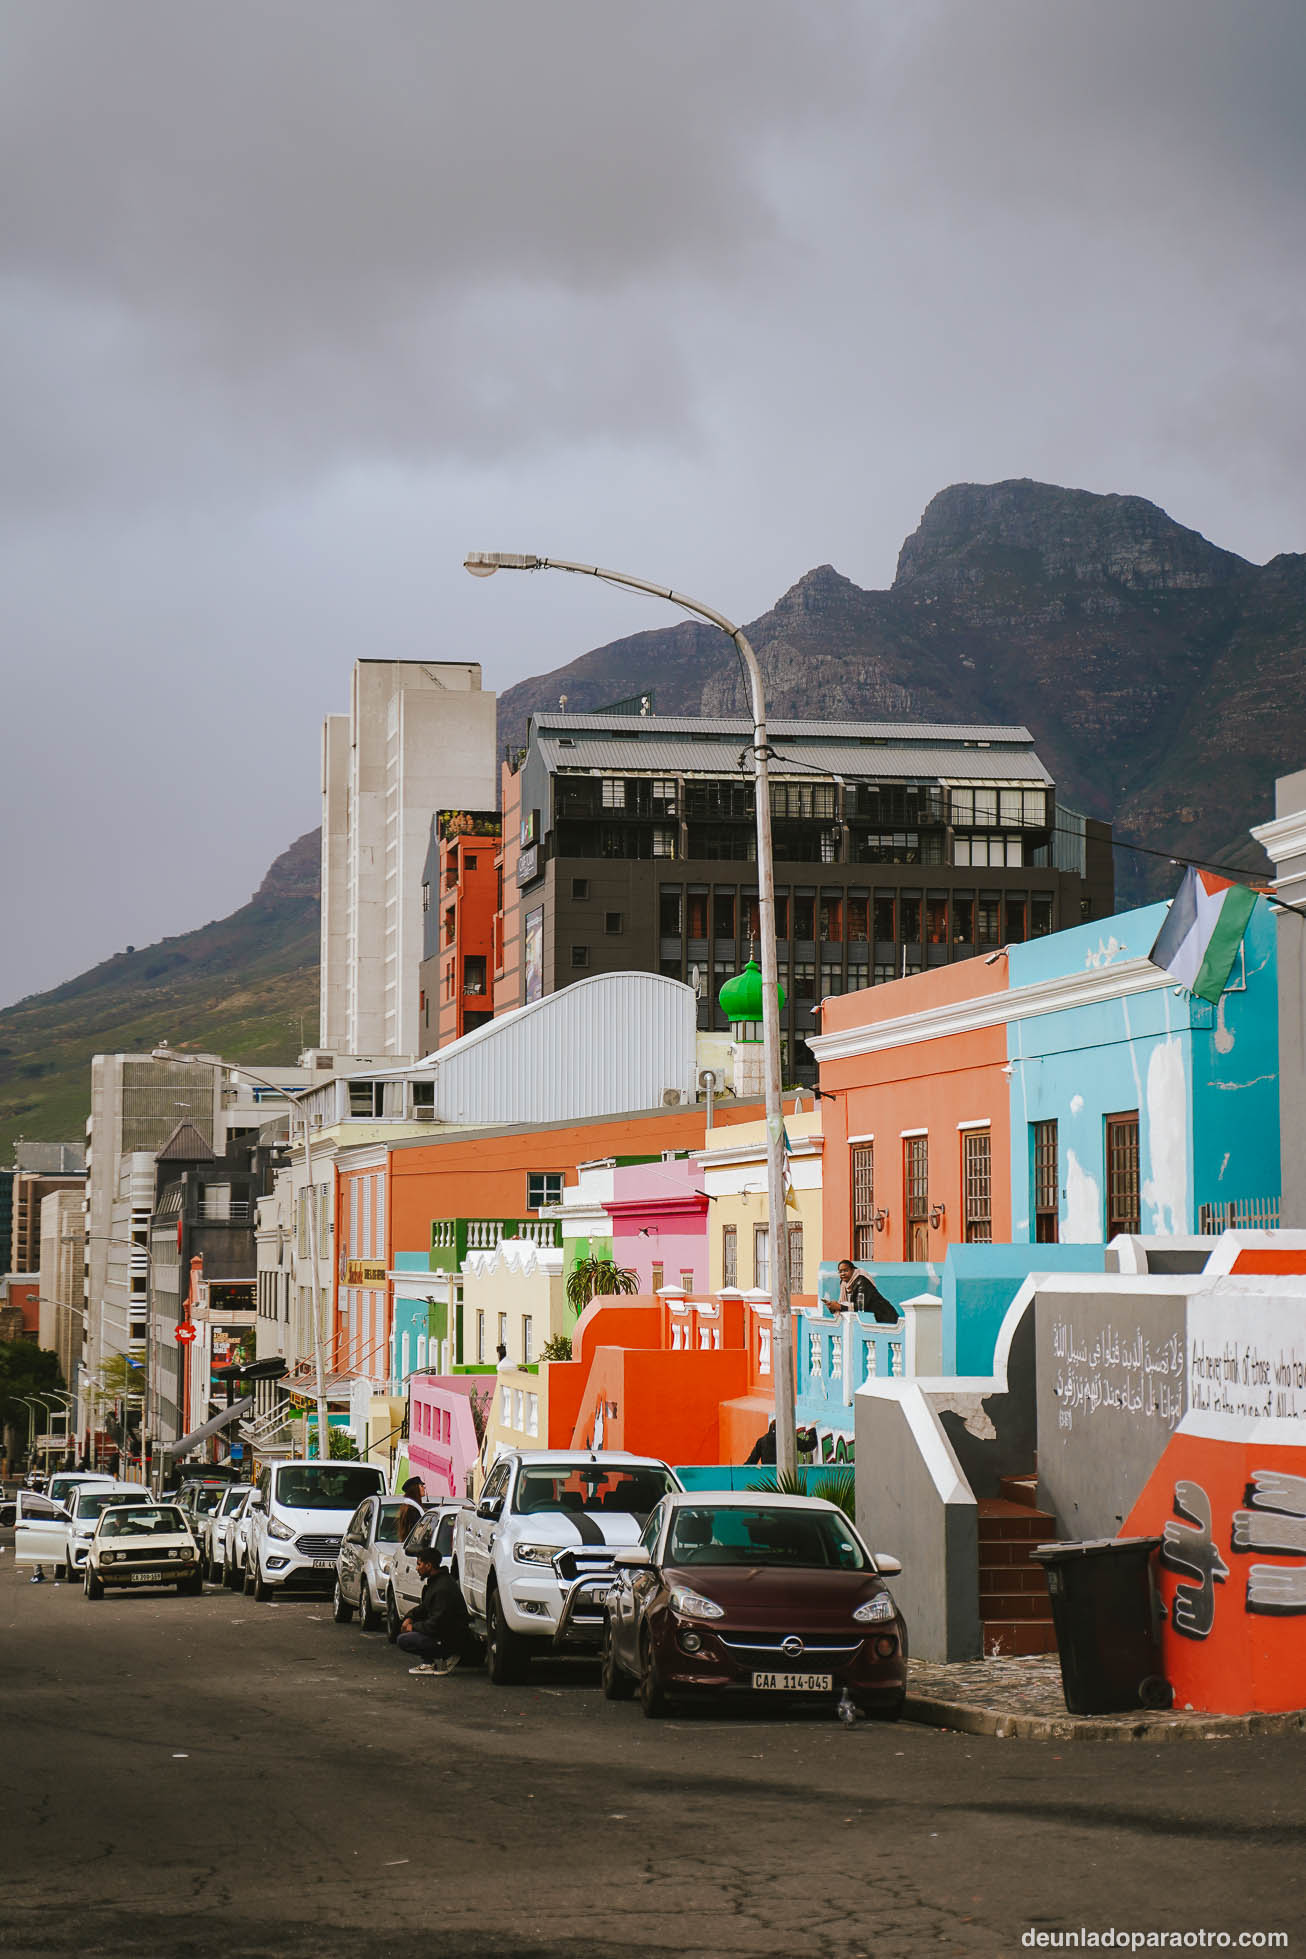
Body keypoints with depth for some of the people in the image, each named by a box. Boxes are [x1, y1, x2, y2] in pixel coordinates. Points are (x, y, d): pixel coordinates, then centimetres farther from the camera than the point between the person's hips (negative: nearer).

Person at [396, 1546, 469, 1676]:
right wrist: (410, 1618, 7)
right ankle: (429, 1662, 8)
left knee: (402, 1640, -15)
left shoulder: (443, 1589, -24)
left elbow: (435, 1625, -24)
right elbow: (424, 1607, 25)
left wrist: (414, 1627, -11)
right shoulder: (434, 1582, 10)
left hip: (450, 1640, -11)